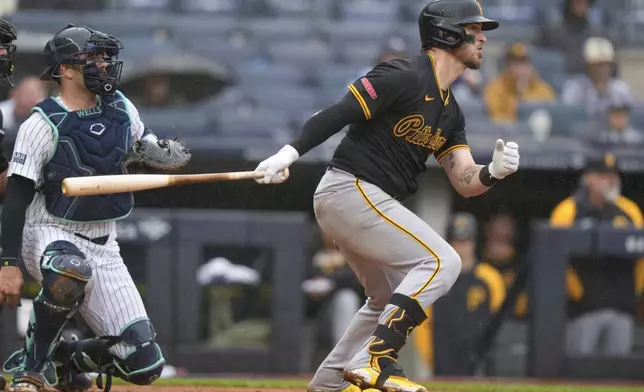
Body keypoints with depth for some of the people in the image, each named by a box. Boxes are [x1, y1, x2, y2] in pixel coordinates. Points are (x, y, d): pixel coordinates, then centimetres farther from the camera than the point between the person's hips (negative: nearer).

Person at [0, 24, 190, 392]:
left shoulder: (121, 109, 3)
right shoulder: (42, 125, -13)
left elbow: (142, 143, 23)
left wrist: (156, 150, -3)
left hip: (103, 244, 6)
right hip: (50, 234, -5)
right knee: (70, 271, -44)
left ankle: (64, 357, 22)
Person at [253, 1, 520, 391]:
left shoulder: (451, 112, 15)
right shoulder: (403, 77, -13)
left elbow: (466, 182, 10)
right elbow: (337, 114, -20)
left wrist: (495, 171, -12)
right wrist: (288, 154, -31)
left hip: (374, 203, 10)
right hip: (351, 188, -10)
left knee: (393, 298, 21)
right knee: (441, 260, -17)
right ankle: (374, 361, -20)